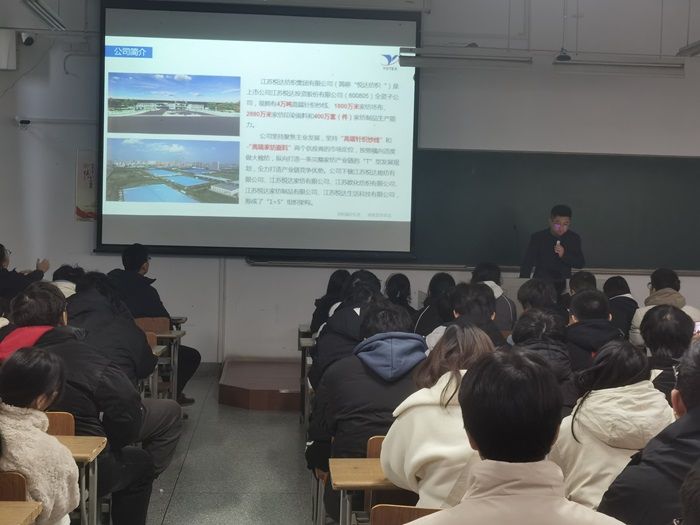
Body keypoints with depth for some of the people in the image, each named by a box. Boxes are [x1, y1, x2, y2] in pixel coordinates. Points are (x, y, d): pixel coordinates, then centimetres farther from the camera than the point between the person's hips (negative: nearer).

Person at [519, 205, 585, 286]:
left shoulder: (574, 238, 1)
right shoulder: (538, 237, -4)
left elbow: (581, 264, 0)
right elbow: (527, 263, -2)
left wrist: (564, 255, -17)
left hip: (564, 282, 2)